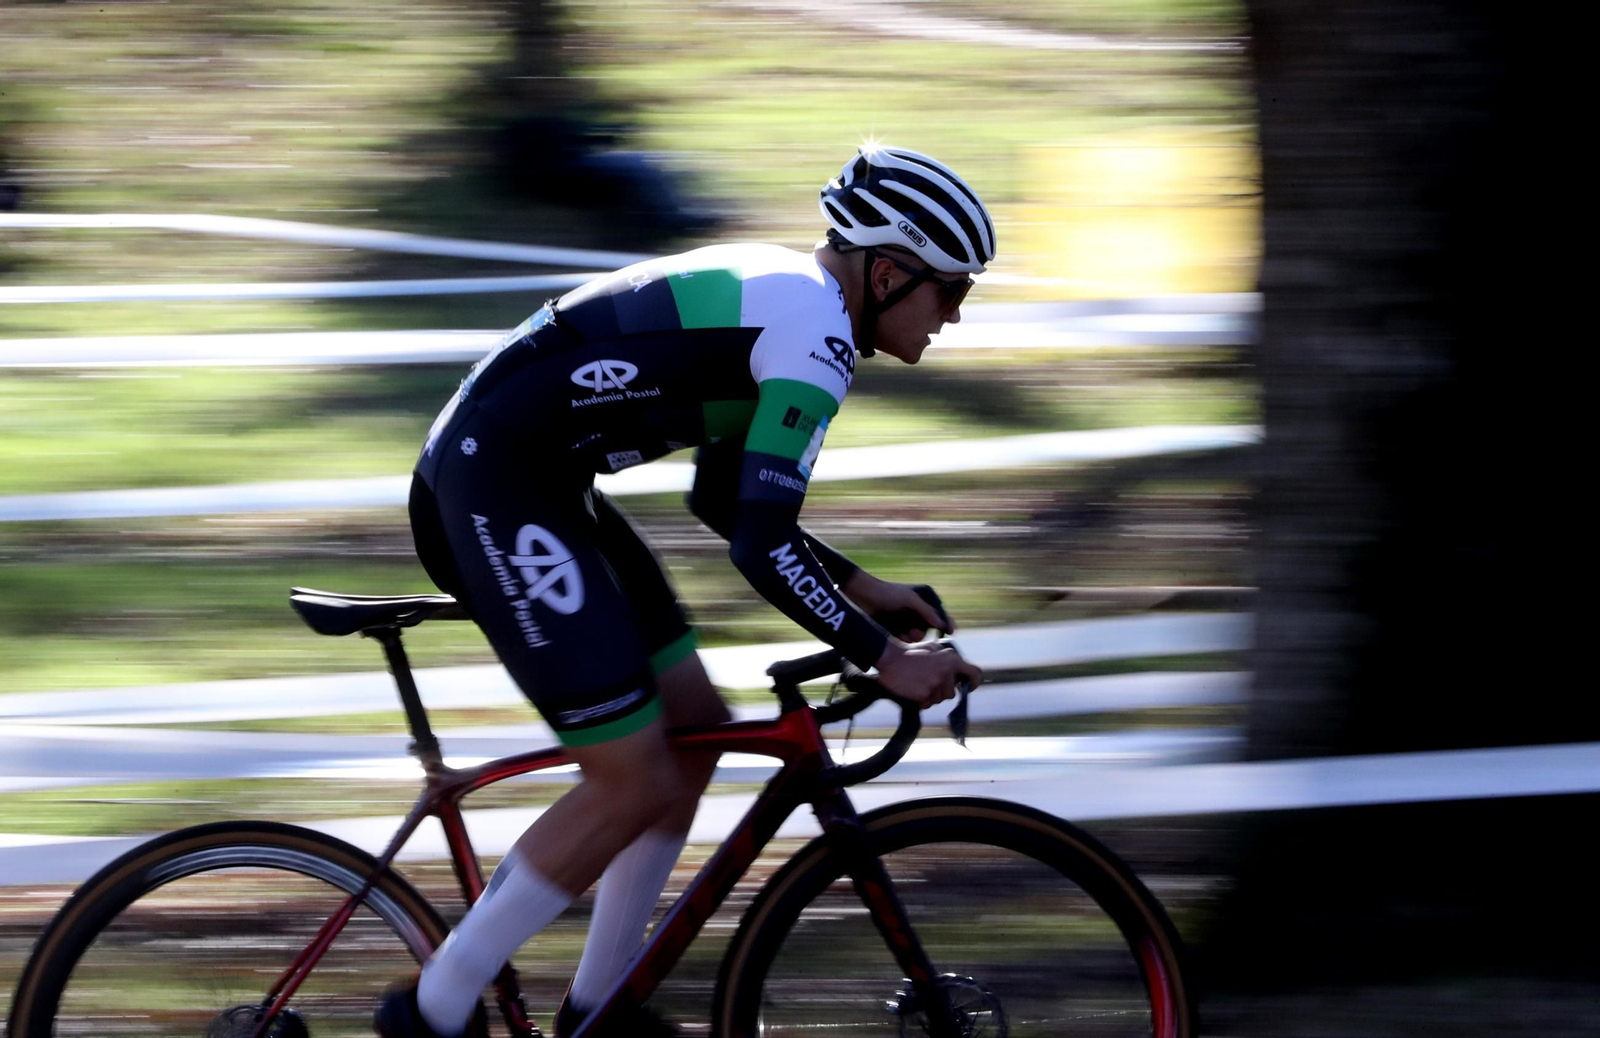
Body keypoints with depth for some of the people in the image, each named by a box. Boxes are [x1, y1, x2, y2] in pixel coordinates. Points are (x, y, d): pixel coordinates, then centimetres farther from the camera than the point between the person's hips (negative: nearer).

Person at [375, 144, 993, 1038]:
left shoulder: (779, 292, 16)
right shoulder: (814, 336, -16)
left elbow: (725, 499, 24)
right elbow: (763, 548, -21)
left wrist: (858, 585, 21)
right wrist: (884, 658, -13)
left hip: (534, 484, 11)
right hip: (495, 490, -11)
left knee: (696, 731, 14)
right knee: (636, 783, -8)